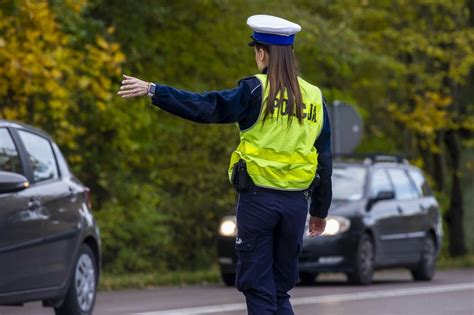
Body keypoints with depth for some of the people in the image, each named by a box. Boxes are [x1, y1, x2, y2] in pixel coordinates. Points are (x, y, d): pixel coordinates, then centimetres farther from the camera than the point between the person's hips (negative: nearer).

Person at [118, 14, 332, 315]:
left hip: (258, 199, -4)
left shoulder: (256, 90, -8)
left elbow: (205, 107, -17)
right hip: (296, 203, 5)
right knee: (281, 289, 15)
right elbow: (325, 160, 11)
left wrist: (152, 90, -15)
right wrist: (320, 210, 20)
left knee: (257, 288, 2)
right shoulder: (314, 97, 7)